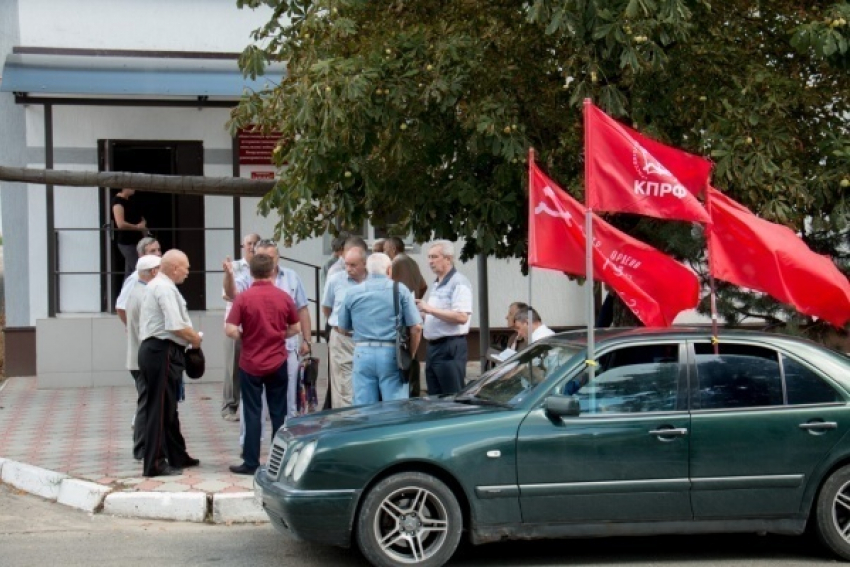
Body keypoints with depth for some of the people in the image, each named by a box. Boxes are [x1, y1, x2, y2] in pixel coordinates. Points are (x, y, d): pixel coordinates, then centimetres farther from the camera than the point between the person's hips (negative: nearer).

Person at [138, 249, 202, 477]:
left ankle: (177, 456, 28)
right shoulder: (166, 288, -15)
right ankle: (155, 464, -5)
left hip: (153, 349, 11)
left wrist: (189, 336, 14)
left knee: (169, 407, 18)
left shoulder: (156, 285, 18)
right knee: (160, 407, -7)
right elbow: (176, 326, -23)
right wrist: (195, 338, -7)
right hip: (163, 352, -11)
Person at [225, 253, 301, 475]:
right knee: (278, 413, 10)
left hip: (250, 363, -2)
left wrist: (244, 338, 4)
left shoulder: (243, 298, -10)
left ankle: (251, 463, 4)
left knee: (252, 413, 3)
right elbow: (295, 328, 5)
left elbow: (231, 330, -15)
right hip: (278, 362, 2)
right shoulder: (283, 297, -2)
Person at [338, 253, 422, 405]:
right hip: (392, 354, -2)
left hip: (363, 353, 2)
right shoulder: (400, 290, -1)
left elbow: (343, 327, 14)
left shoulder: (352, 292, 5)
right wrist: (410, 355, 10)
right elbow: (416, 327, -3)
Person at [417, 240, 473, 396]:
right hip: (434, 346, 9)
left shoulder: (459, 283, -10)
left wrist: (430, 309, -21)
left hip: (450, 347, -9)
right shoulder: (437, 285, 19)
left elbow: (461, 317, -22)